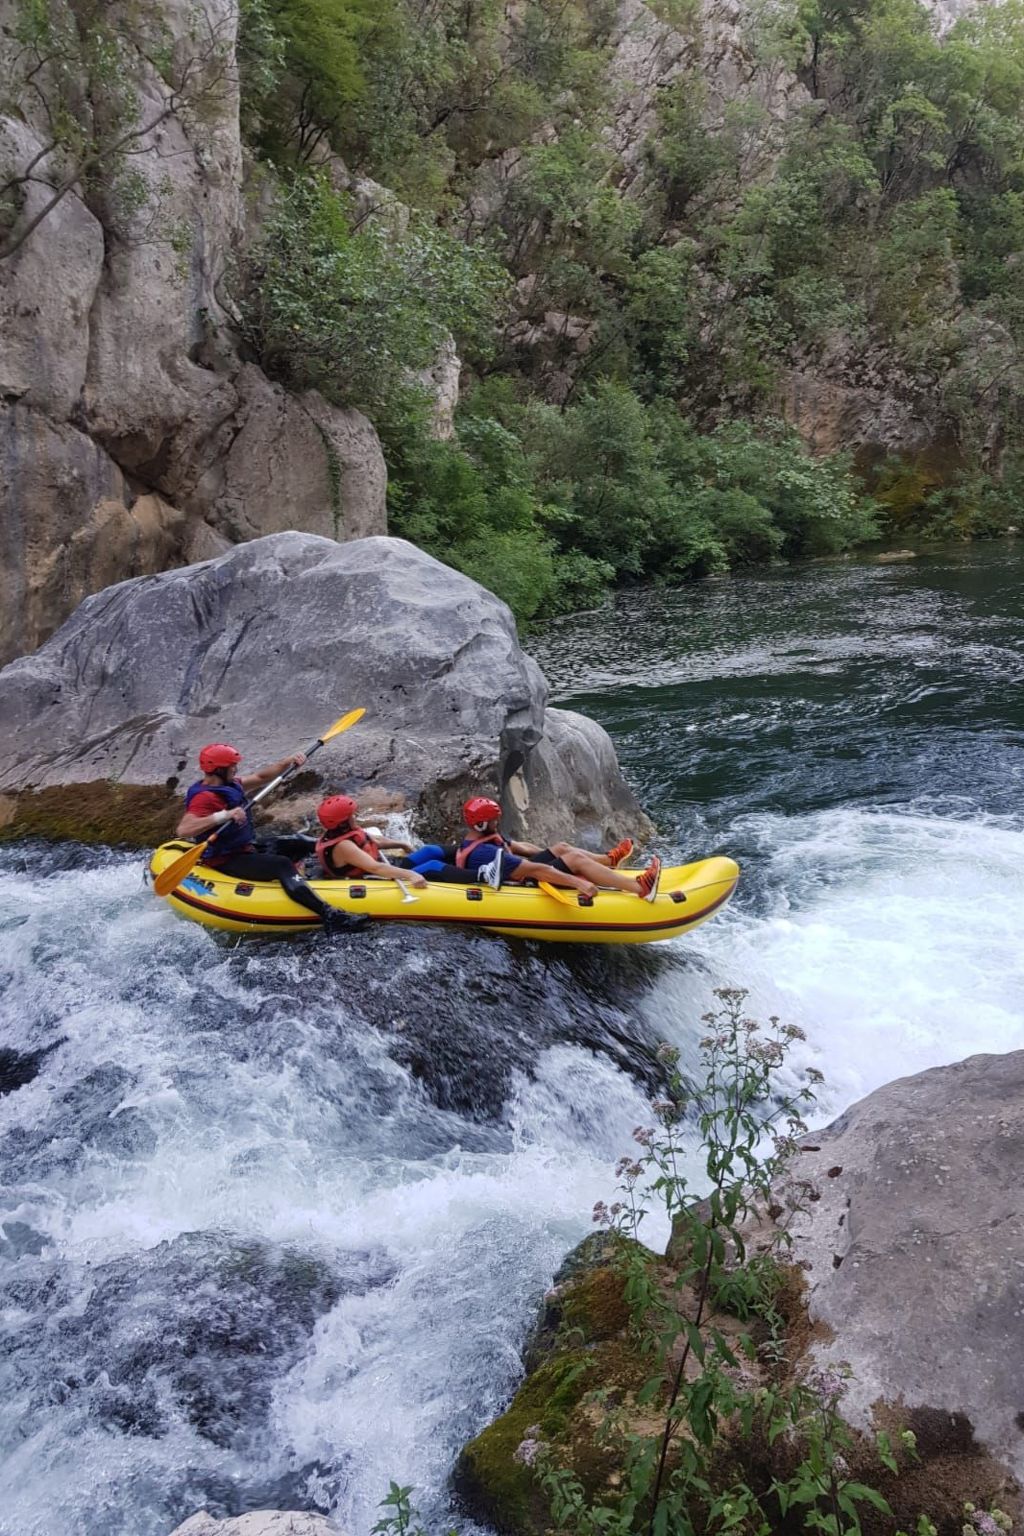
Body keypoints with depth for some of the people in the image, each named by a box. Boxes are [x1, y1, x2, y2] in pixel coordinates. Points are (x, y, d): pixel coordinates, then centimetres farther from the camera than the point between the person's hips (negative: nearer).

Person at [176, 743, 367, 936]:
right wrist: (223, 816, -45)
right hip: (226, 862, -11)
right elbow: (183, 829, -37)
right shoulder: (204, 797, -22)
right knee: (282, 865, -30)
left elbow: (260, 777, 17)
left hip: (246, 849, 11)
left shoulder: (230, 784, 7)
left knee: (300, 844, 13)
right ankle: (330, 917, -43)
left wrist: (287, 762, 2)